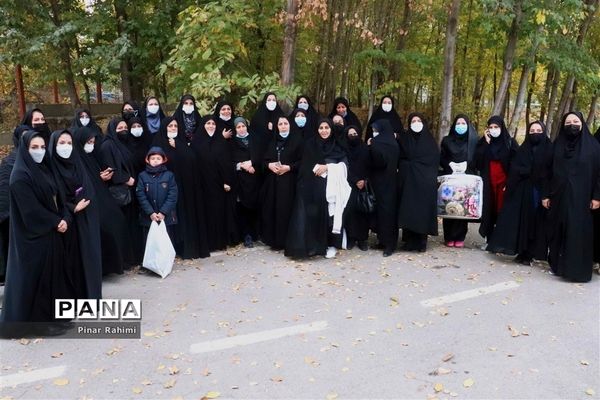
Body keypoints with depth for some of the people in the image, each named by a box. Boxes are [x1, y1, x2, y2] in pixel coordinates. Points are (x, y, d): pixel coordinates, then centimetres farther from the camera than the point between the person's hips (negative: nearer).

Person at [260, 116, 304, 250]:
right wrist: (269, 165, -8)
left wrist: (289, 167, -16)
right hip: (272, 181, 4)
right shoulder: (272, 141, 16)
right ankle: (273, 239, 12)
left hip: (289, 181, -4)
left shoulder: (297, 140, 2)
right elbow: (264, 160, 14)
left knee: (285, 210, -7)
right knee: (272, 209, 1)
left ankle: (285, 241, 2)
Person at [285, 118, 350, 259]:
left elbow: (344, 164, -2)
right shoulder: (310, 144, 10)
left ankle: (331, 244, 4)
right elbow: (305, 166, 5)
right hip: (313, 186, 0)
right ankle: (311, 245, 1)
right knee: (312, 214, -7)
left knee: (330, 214, -5)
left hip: (332, 186, 0)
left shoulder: (338, 146, 10)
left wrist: (327, 167, -13)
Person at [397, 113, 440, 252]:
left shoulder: (429, 140, 10)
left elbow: (435, 160, 2)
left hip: (425, 182, 0)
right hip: (408, 180, 0)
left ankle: (421, 241, 2)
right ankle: (410, 240, 3)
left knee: (423, 209, -3)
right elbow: (399, 159, 6)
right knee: (408, 209, -3)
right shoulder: (403, 139, 11)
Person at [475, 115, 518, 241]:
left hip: (504, 182, -2)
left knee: (502, 211, -5)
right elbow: (477, 162, -5)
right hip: (488, 183, 2)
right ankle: (489, 240, 11)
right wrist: (486, 142, -8)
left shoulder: (510, 143, 2)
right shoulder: (483, 142, 9)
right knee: (489, 211, 3)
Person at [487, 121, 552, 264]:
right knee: (521, 219, -1)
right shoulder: (522, 150, 9)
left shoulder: (549, 150, 2)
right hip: (522, 191, 2)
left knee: (536, 221, 1)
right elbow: (514, 170, 2)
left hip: (541, 191, -2)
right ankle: (522, 252, 7)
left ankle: (529, 253, 9)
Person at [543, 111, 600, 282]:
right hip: (559, 196, 3)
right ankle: (557, 265, 17)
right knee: (559, 231, 7)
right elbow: (550, 171, 8)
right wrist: (546, 195, 3)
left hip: (581, 197, -3)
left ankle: (579, 269, 3)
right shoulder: (557, 144, 8)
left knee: (580, 232, -3)